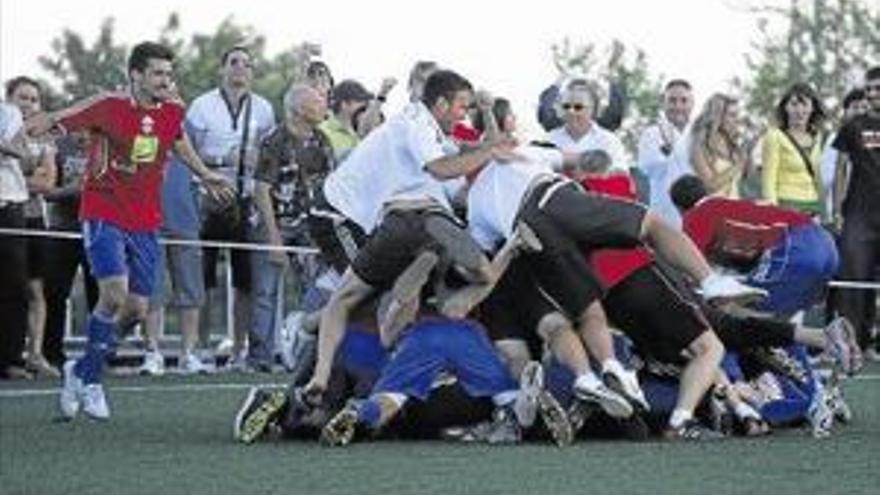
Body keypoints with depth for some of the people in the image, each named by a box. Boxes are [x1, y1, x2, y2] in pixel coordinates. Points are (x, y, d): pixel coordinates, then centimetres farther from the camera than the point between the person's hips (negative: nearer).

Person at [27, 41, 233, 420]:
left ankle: (81, 371, 23)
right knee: (115, 295, -21)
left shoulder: (171, 113, 4)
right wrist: (44, 123, -40)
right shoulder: (110, 108, -12)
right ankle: (90, 381, -3)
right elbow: (60, 120, -17)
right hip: (104, 217, -6)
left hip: (146, 224, 6)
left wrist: (205, 176, 36)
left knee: (136, 310, 3)